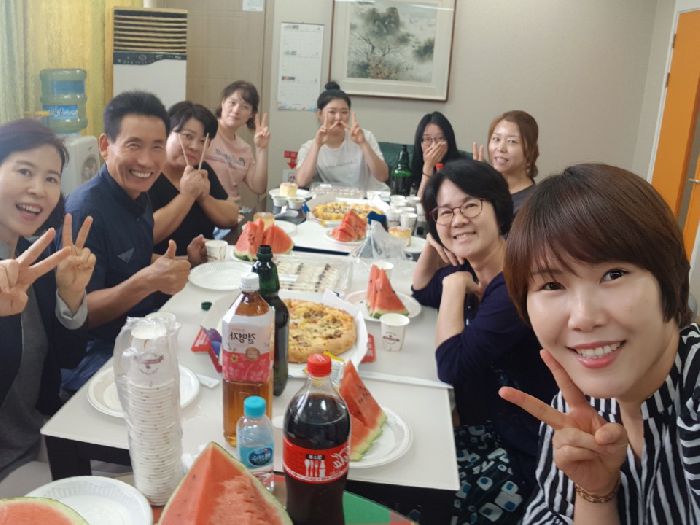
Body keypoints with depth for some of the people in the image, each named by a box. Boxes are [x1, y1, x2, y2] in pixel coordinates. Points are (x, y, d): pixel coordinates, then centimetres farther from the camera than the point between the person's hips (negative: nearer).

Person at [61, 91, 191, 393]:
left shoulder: (138, 196, 6)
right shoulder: (85, 210, -19)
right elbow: (79, 314, -20)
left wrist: (175, 263, 3)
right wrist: (146, 282, -35)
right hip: (96, 355, -8)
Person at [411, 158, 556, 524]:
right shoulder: (469, 267, -1)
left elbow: (451, 367, -28)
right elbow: (423, 293, 19)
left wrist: (455, 283, -19)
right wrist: (433, 245, 1)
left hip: (525, 454, -8)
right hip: (484, 427, 8)